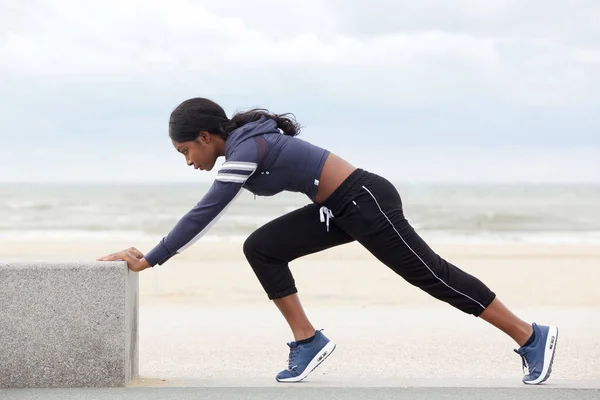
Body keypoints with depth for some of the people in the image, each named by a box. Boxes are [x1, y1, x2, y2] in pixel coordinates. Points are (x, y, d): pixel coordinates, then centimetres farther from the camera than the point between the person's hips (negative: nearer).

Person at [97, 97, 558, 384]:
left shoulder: (245, 149, -18)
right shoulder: (239, 144, 10)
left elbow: (203, 215, -23)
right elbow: (205, 216, 20)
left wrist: (148, 260, -19)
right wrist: (153, 253, 19)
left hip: (366, 201, -9)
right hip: (343, 208, 9)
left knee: (430, 274, -4)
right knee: (260, 248, 5)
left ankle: (531, 336, 4)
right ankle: (308, 341, 7)